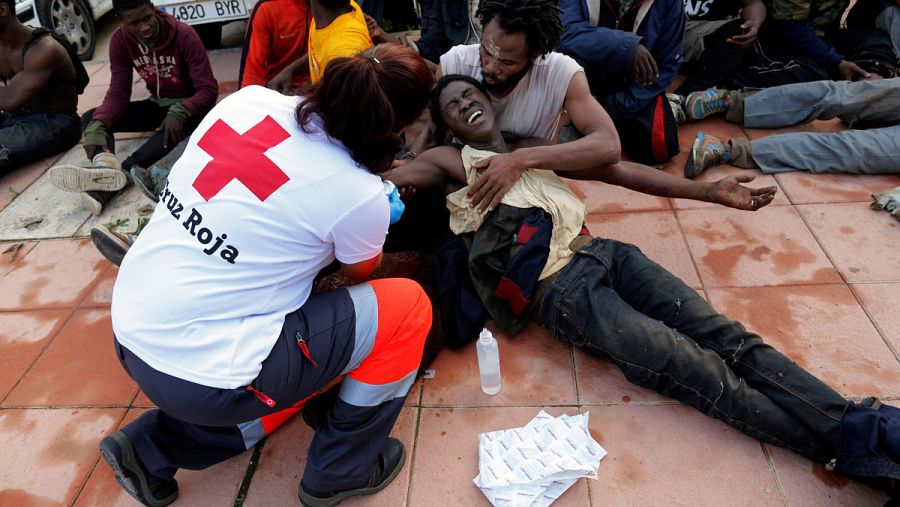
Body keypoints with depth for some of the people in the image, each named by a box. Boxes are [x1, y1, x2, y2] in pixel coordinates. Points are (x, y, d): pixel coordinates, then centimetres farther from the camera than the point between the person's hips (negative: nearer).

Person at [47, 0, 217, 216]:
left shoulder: (184, 35, -20)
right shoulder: (120, 40, -7)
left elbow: (209, 89, -23)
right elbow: (118, 94, -11)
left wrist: (179, 113, -42)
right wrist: (97, 126, -30)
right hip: (157, 105, 5)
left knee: (189, 119, -41)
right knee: (90, 119, -13)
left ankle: (123, 172, -54)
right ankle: (105, 165, -48)